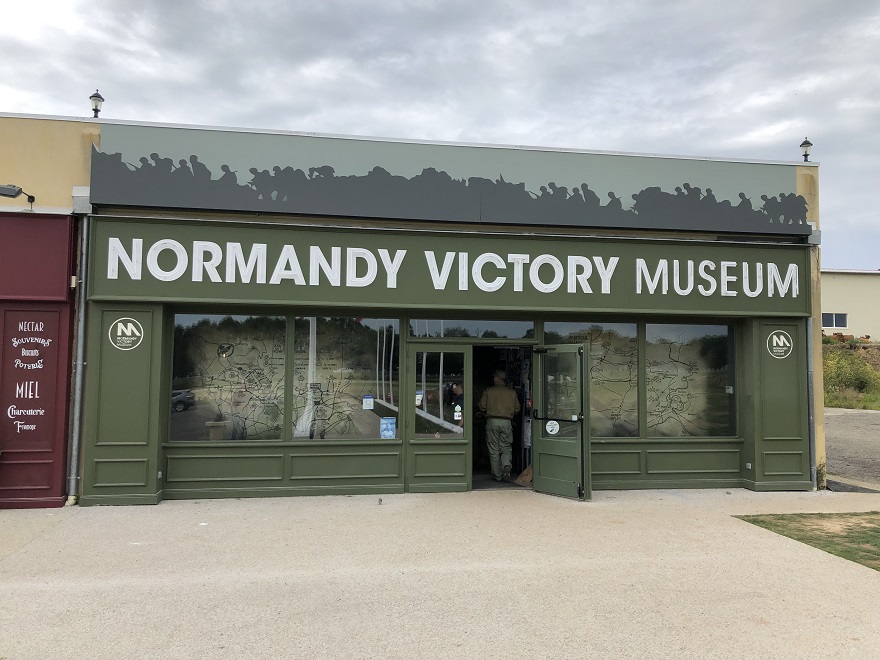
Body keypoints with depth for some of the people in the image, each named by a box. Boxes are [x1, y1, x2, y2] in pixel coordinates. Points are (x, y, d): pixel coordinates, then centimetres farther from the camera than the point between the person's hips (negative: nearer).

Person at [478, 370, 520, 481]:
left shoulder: (488, 391, -1)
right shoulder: (512, 392, 4)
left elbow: (482, 406, -2)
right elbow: (517, 408, 6)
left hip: (492, 422, -1)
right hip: (506, 422, 1)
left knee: (494, 450, 6)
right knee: (506, 448, 11)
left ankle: (497, 475, 9)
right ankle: (506, 465, -15)